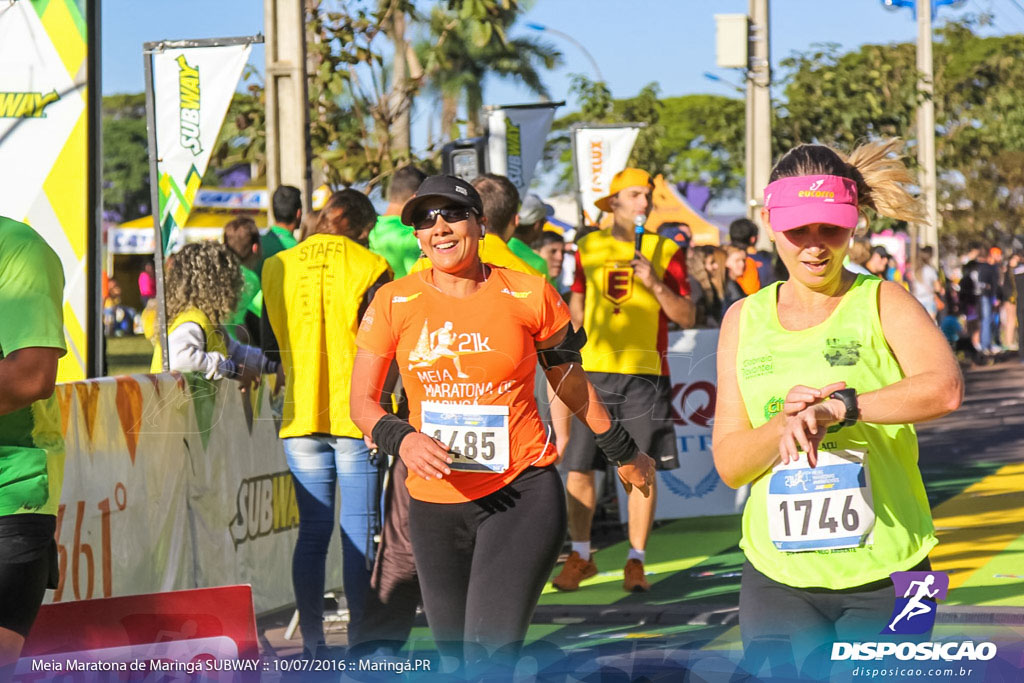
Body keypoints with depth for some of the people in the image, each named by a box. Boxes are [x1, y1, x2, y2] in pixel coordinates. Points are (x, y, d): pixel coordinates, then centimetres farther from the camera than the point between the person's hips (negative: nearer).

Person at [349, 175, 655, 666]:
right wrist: (402, 439, -17)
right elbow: (362, 402, 4)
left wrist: (623, 451, 23)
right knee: (457, 656, 11)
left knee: (491, 652, -18)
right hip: (435, 501, 3)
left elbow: (568, 380, 14)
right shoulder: (394, 303, 1)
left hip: (523, 493, -3)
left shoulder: (529, 296, -2)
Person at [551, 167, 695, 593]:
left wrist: (655, 284, -13)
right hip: (593, 371, 2)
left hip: (645, 374, -1)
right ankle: (580, 556, 13)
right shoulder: (589, 247, 11)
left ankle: (635, 562, 8)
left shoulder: (666, 251, 4)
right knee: (577, 467, -1)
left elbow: (687, 318, 0)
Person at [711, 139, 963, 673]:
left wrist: (837, 407, -33)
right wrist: (785, 423, -16)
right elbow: (729, 464, 4)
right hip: (778, 578, 2)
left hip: (886, 576, -2)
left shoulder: (882, 303, -2)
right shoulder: (744, 320, 8)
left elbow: (945, 389, -23)